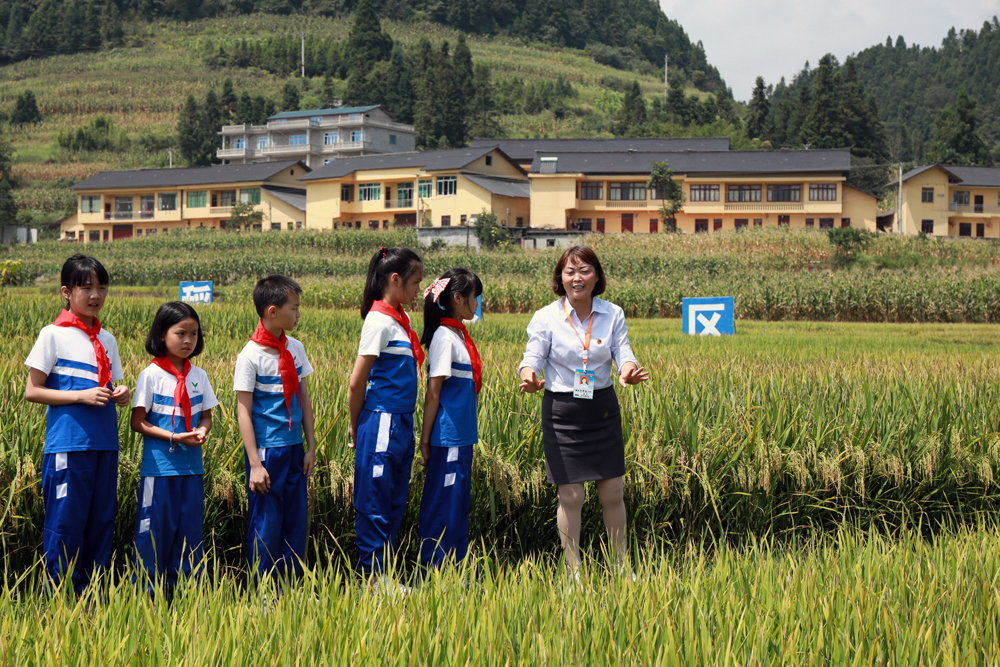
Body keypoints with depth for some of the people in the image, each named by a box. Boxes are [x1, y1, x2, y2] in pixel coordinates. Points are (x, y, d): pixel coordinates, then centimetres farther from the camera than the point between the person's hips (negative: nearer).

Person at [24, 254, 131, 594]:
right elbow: (32, 391, -5)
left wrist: (120, 394, -3)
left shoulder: (106, 340, 13)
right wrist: (82, 395, -15)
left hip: (105, 444, 6)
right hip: (68, 445, -6)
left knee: (102, 521, 8)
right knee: (65, 523, -5)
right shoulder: (54, 335, -3)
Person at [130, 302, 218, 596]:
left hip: (192, 466, 4)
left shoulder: (198, 376, 8)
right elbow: (138, 422, -7)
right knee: (155, 528, -1)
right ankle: (148, 591, 8)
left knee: (189, 528, 8)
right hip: (159, 465, -4)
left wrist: (202, 430, -10)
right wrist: (174, 437, -17)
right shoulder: (151, 375, -6)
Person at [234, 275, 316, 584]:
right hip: (266, 452, -6)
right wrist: (255, 464, -14)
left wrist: (311, 447, 10)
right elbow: (243, 411, -11)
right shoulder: (251, 356, -11)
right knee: (266, 524, -1)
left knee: (297, 520, 9)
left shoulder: (296, 349, 7)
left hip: (294, 450, 6)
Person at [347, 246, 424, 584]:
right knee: (375, 505, -1)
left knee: (395, 505, 12)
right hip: (382, 424, -9)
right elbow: (356, 383, -12)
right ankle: (372, 577, 5)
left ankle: (385, 575, 17)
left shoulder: (399, 319, 13)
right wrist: (356, 429, -2)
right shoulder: (380, 321, -14)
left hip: (401, 426, 9)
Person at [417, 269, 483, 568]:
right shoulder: (445, 337, -14)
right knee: (442, 503, -3)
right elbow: (433, 393, -15)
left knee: (460, 502, 13)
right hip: (448, 439, -9)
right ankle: (433, 570, 3)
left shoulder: (460, 335, 13)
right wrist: (425, 441, -14)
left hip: (462, 438, 9)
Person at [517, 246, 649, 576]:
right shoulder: (545, 318, -7)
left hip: (603, 409, 3)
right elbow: (532, 358, -9)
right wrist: (529, 377, -33)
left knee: (613, 493, 6)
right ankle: (574, 572, 13)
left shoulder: (613, 314, 1)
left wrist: (630, 370, -29)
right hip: (562, 412, -2)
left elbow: (622, 353, -5)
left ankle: (622, 567, 22)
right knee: (571, 497, -1)